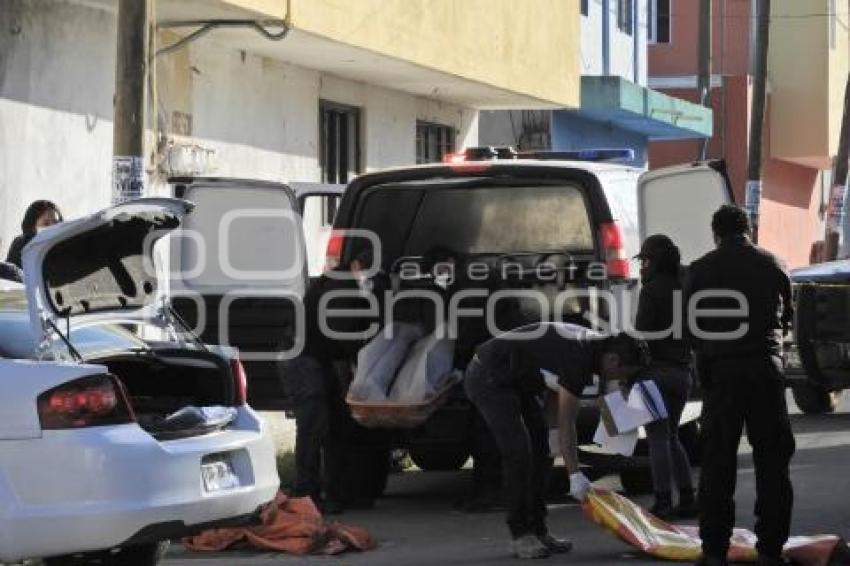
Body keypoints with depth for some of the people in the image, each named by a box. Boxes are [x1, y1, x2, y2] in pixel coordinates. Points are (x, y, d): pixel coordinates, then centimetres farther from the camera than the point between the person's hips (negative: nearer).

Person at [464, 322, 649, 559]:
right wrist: (575, 475, -22)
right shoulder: (578, 359, -27)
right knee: (518, 452, -16)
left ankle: (537, 531, 11)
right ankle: (520, 536, -10)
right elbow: (566, 423, -24)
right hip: (488, 377, -11)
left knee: (540, 453, 7)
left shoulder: (591, 346, 2)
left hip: (516, 381, 11)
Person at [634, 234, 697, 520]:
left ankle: (663, 502, -7)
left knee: (658, 438, -4)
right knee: (671, 437, 15)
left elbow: (641, 333, -14)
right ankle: (687, 499, 10)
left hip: (657, 370, -7)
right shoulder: (683, 289, 12)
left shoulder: (652, 290, -10)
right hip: (682, 370, 7)